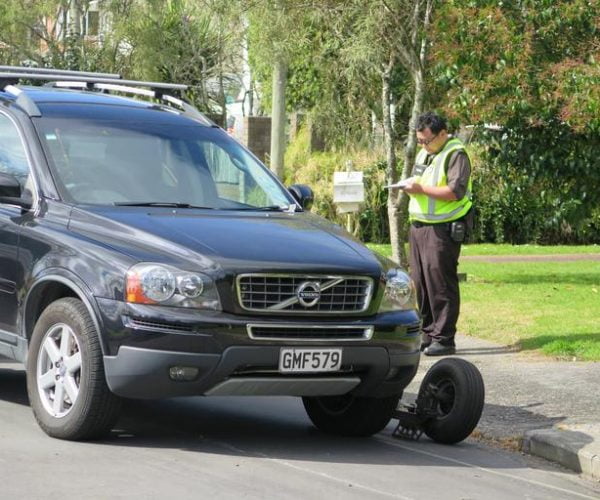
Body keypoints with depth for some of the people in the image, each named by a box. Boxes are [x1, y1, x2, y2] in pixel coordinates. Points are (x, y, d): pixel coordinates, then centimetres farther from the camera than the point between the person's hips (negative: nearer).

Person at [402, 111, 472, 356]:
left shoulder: (456, 155, -8)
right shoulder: (424, 153, 19)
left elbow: (456, 191, -19)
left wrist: (422, 189, -19)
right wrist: (411, 186, 7)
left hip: (443, 229, -8)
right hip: (419, 226, 9)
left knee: (441, 285, -7)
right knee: (420, 283, 8)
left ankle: (443, 339, -3)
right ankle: (427, 336, 15)